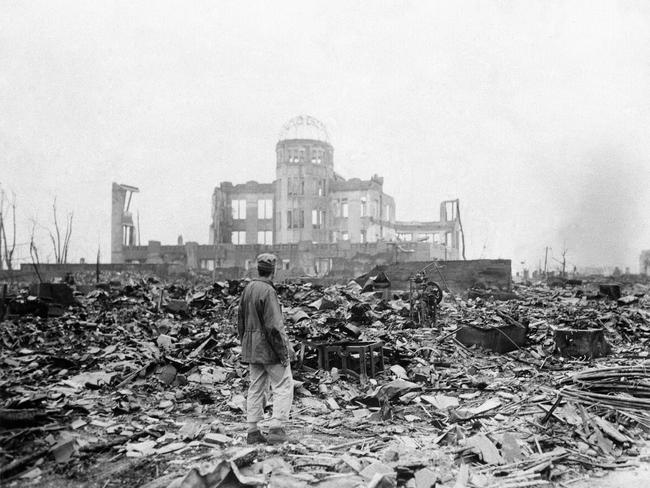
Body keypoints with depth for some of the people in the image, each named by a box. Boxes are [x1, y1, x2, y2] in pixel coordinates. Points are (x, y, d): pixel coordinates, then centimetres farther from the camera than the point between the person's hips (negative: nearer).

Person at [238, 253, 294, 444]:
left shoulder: (247, 289, 8)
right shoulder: (268, 291, -17)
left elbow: (241, 322, 14)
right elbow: (274, 326, -21)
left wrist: (245, 346, 20)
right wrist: (284, 352, -15)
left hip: (252, 348, 8)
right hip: (269, 348, -8)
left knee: (256, 388, 13)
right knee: (283, 387, 1)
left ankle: (253, 431, 16)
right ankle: (276, 429, -2)